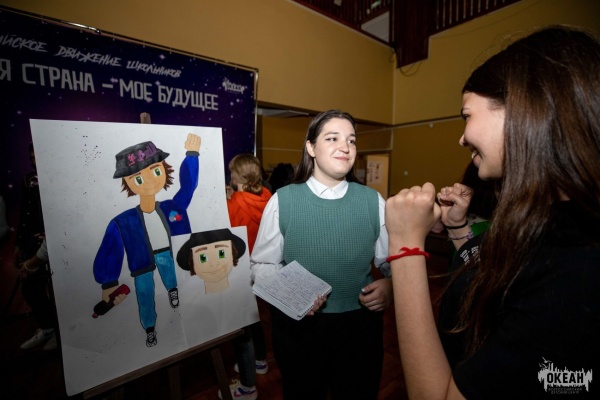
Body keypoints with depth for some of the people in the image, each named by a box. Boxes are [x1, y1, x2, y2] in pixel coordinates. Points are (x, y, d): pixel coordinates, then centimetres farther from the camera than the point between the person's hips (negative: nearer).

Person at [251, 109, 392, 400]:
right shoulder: (282, 200, -11)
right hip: (298, 324, 0)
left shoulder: (373, 201, -6)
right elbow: (262, 264, -5)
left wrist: (390, 284, -16)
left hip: (359, 324, 2)